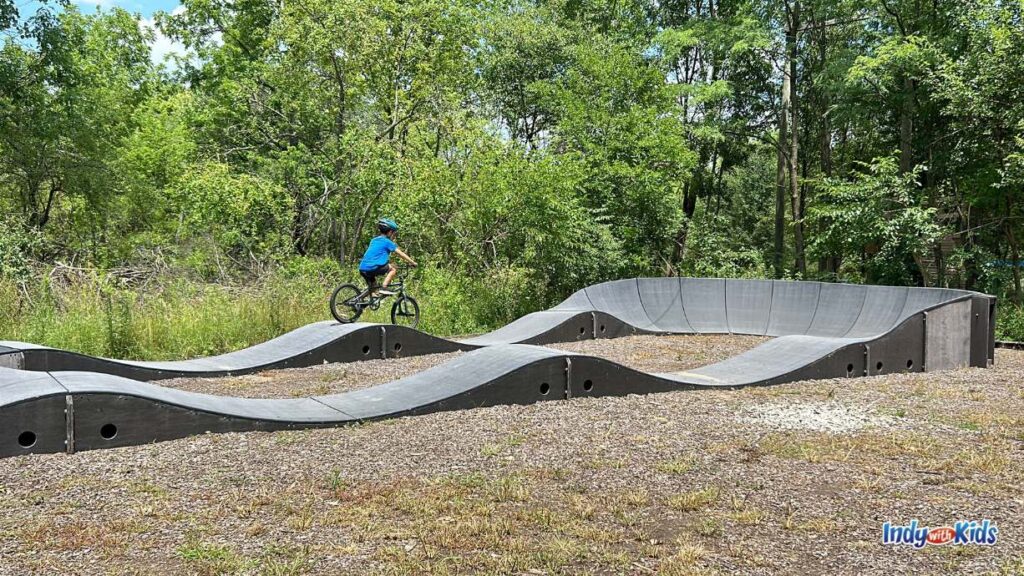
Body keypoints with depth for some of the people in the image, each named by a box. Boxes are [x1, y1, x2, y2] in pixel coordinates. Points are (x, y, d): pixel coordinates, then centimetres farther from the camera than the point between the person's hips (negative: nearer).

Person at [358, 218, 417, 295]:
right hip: (372, 268, -8)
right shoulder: (387, 241, 3)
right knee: (393, 269, 2)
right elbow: (401, 254, 2)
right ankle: (383, 288, -8)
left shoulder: (374, 240, 25)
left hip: (362, 269, 8)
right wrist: (412, 262, 9)